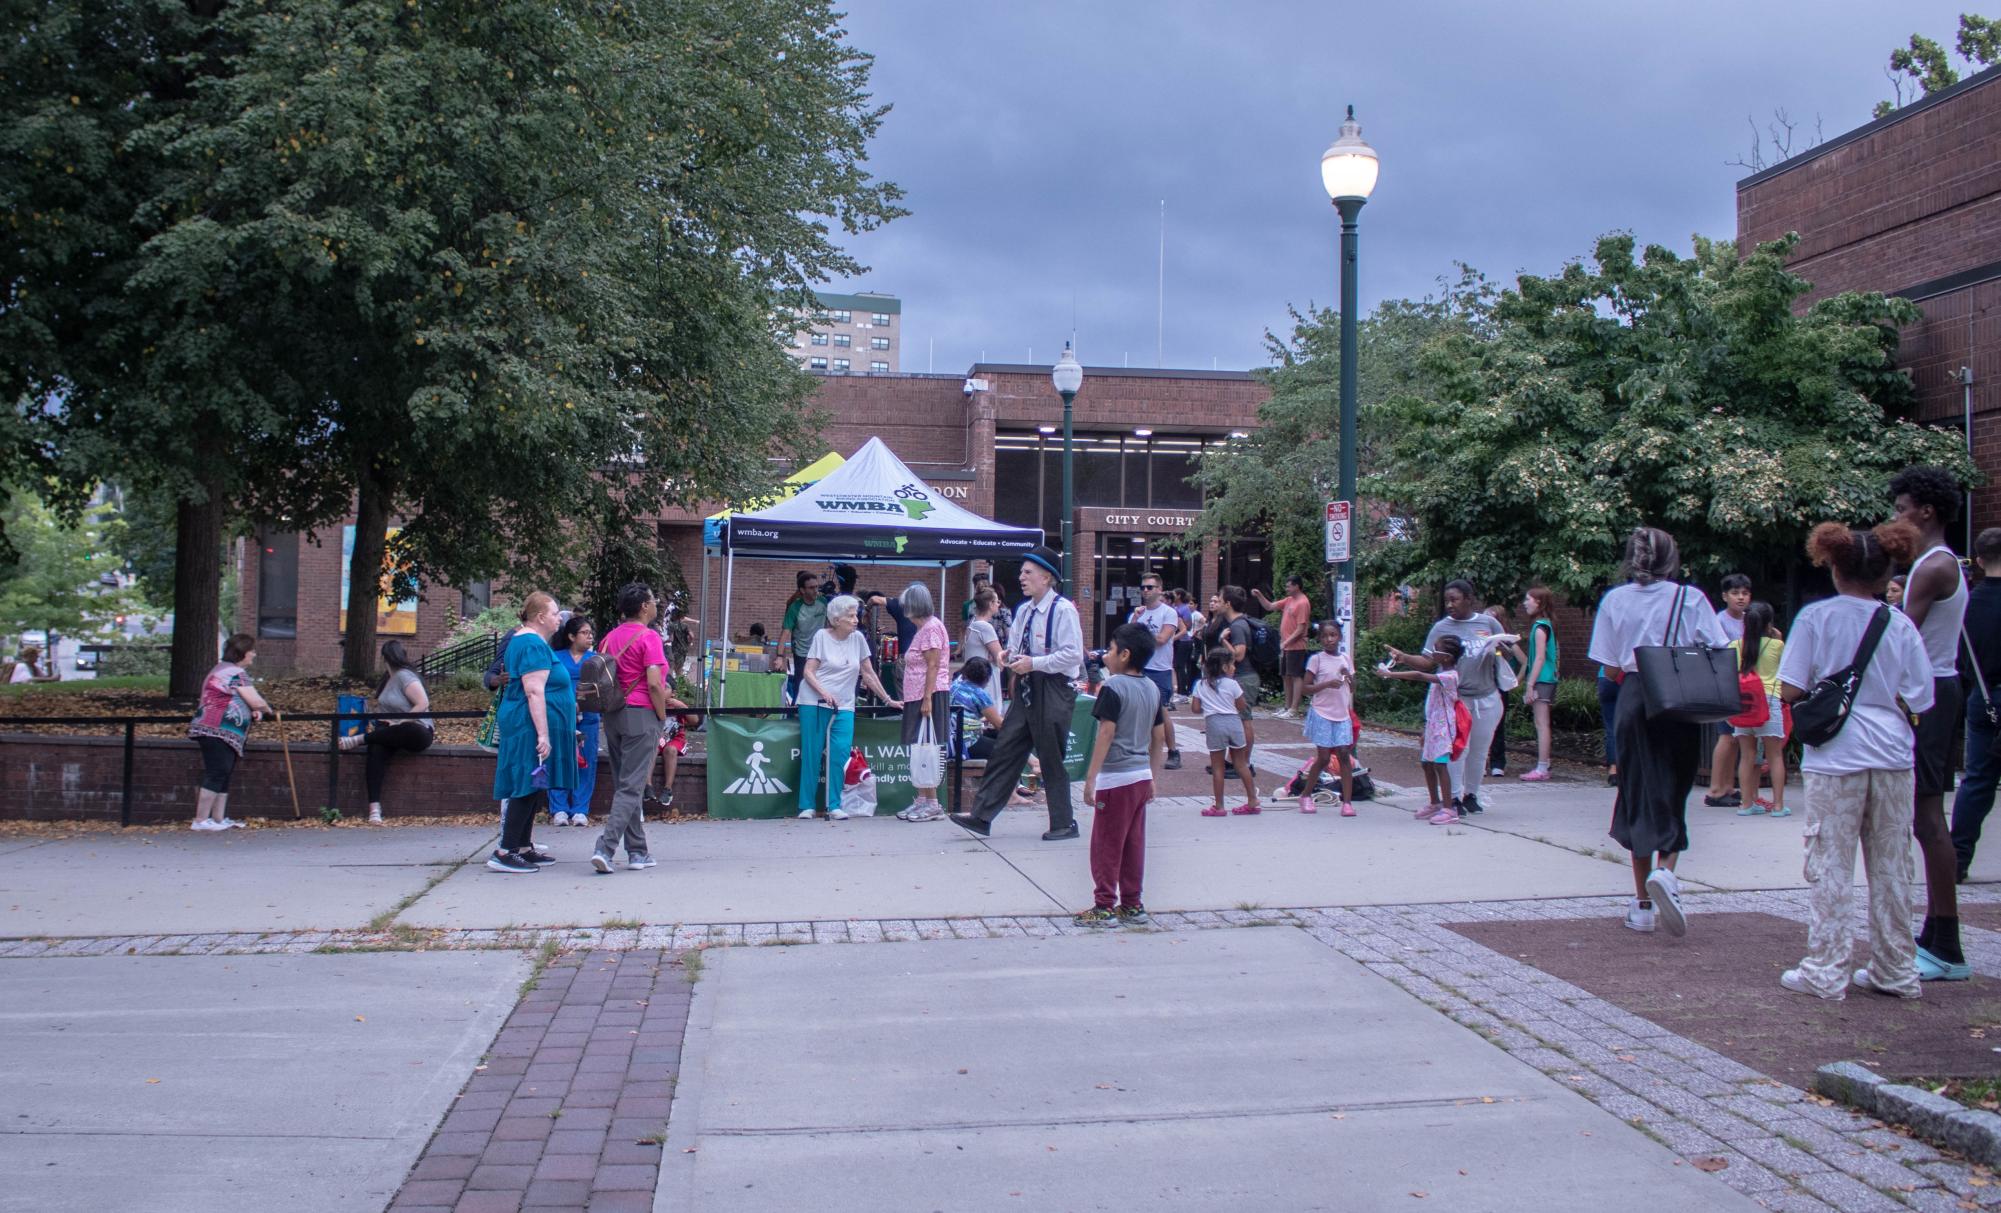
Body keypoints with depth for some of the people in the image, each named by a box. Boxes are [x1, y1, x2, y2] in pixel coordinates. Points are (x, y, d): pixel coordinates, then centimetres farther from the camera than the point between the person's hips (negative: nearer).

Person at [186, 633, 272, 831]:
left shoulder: (224, 669, 22)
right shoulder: (236, 673, -12)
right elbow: (255, 701, -15)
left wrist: (254, 710, 10)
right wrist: (265, 709, 8)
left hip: (222, 733, 11)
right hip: (217, 731, -11)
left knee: (223, 776, 10)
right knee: (217, 774, -11)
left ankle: (219, 820, 12)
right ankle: (200, 820, -11)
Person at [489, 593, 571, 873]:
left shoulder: (521, 640, 18)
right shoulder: (535, 645, -15)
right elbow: (535, 692, -22)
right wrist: (543, 734, -25)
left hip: (519, 724, 11)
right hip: (531, 726, -11)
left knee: (532, 788, 13)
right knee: (529, 787, -10)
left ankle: (524, 848, 18)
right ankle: (505, 852, -10)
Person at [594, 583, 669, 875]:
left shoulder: (611, 637, 11)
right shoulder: (648, 637, -10)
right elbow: (654, 684, -17)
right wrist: (663, 719, -7)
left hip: (613, 716, 7)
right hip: (641, 716, -7)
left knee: (624, 784, 12)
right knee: (631, 787, -6)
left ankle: (638, 851, 18)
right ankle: (605, 848, -16)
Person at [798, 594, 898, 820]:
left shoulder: (858, 639, 6)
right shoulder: (822, 636, -3)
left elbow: (869, 673, 12)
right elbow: (808, 671, -5)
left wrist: (888, 699, 11)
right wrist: (824, 693, -21)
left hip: (843, 707, 3)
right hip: (814, 702, -3)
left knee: (840, 754, -10)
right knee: (812, 754, -1)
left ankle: (834, 806, -2)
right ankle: (807, 806, 8)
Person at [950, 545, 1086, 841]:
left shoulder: (1063, 610, -14)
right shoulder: (1024, 610, 11)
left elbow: (1073, 654, -20)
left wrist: (1033, 663, -21)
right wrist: (1009, 655, 1)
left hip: (1054, 691, -8)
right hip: (1026, 689, 8)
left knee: (1052, 759, 1)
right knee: (1005, 750, 5)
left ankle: (1064, 824, 16)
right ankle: (982, 816, 8)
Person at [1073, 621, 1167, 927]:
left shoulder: (1113, 688, -13)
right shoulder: (1153, 688, 9)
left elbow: (1106, 733, -18)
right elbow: (1159, 735, 13)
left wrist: (1091, 777, -15)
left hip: (1116, 777, -7)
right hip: (1142, 776, 7)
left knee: (1106, 845, 0)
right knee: (1134, 843, 12)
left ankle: (1104, 907, 3)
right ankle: (1132, 905, 17)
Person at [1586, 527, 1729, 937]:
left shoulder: (1614, 600, 2)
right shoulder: (1691, 598, -2)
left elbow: (1609, 668, 1)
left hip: (1634, 701, 1)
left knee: (1638, 796, 9)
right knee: (1672, 797, 10)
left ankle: (1643, 903, 11)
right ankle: (1665, 872, -17)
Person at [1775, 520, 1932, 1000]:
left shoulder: (1815, 617, -5)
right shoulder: (1901, 626, 2)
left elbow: (1790, 691, -8)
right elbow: (1917, 700, 0)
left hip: (1836, 758, -3)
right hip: (1892, 757, 3)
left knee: (1831, 866, 2)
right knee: (1891, 868, 10)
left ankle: (1825, 972, 3)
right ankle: (1896, 971, 19)